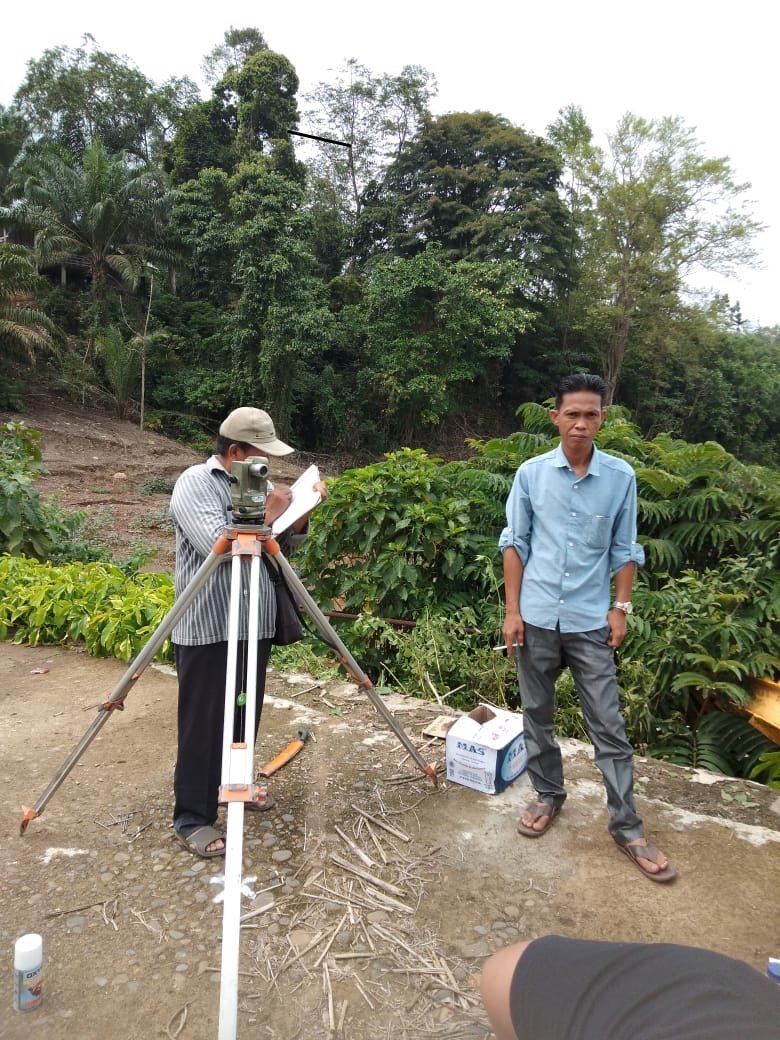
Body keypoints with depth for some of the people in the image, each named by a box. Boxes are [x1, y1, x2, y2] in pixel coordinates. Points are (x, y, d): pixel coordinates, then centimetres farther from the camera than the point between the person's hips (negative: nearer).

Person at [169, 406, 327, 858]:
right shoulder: (194, 483, -11)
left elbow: (286, 546, 13)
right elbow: (215, 545, -24)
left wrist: (301, 513, -4)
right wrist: (267, 513, -17)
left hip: (254, 625, 7)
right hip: (207, 629, -7)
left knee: (245, 716, 19)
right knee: (203, 725, 2)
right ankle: (192, 818, 14)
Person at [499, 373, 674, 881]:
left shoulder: (621, 476, -4)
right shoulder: (531, 473, -3)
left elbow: (624, 549, 4)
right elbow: (515, 542, 1)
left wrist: (621, 607, -1)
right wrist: (512, 608, -2)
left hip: (590, 620, -1)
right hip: (537, 617, 1)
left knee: (609, 726, 5)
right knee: (537, 716, 14)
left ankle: (627, 827, 19)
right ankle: (549, 795, 35)